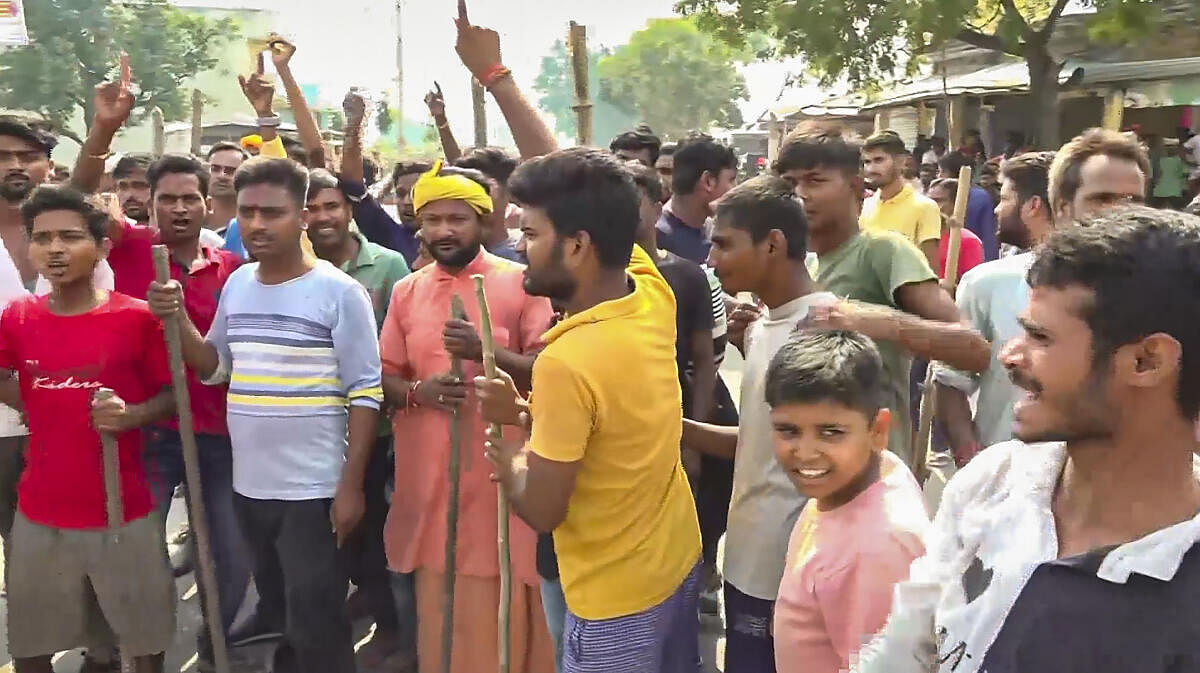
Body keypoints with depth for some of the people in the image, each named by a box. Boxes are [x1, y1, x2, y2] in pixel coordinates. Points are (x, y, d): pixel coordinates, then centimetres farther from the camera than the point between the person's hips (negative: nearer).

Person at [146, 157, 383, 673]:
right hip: (248, 485, 6)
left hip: (314, 490, -6)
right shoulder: (236, 285, 6)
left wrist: (351, 485, -15)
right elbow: (214, 368, 13)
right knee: (277, 614, 21)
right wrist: (178, 320, -4)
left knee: (315, 626, 3)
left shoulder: (339, 292, -12)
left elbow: (365, 394, -12)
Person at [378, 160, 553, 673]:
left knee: (505, 604, 3)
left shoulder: (521, 282, -3)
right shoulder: (406, 291, 10)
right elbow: (386, 377, 13)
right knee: (437, 604, 11)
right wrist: (419, 391, -9)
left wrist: (488, 351, -22)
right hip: (429, 472, 3)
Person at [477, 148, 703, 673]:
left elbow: (542, 510, -21)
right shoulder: (654, 295, -11)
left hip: (616, 597, -7)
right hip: (679, 562, 7)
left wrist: (510, 466, -2)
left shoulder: (567, 362, -31)